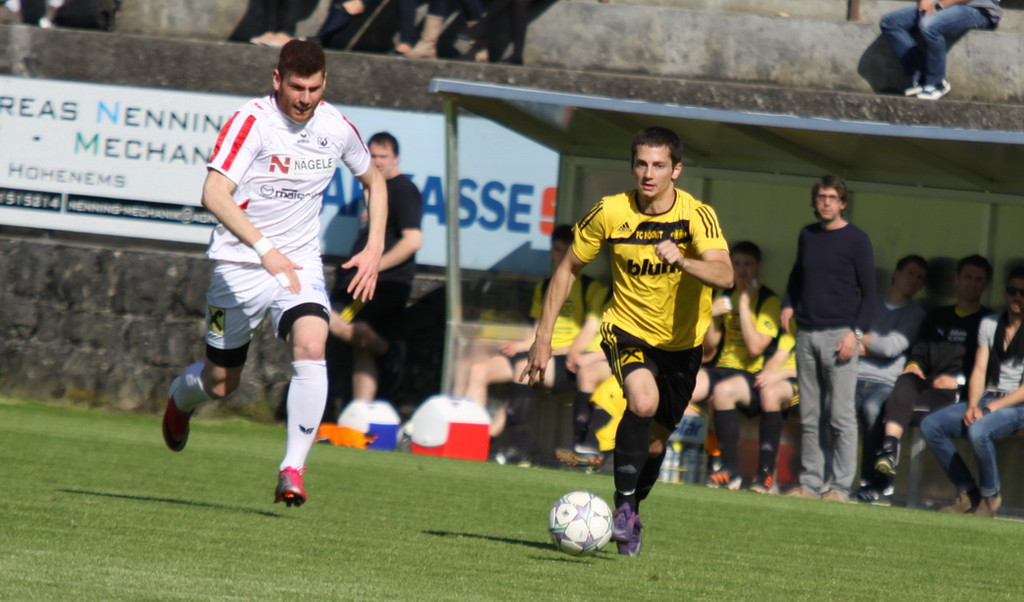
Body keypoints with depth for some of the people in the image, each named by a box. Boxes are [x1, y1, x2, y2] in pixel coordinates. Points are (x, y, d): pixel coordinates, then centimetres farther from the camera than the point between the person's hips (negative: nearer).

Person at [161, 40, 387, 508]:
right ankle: (181, 396, 48)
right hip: (240, 265, -2)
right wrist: (265, 248, -33)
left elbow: (374, 181, 19)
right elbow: (214, 194, -26)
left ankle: (293, 469, -21)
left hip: (300, 264, 2)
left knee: (311, 348, -25)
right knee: (220, 384, 9)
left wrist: (374, 248, 6)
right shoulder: (253, 121, -17)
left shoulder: (337, 128, -2)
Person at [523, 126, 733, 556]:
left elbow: (724, 275, -33)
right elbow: (569, 268, 0)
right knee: (643, 400, -31)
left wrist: (682, 261, -52)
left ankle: (629, 518, 36)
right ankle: (624, 504, -18)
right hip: (627, 329, -1)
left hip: (681, 342, 1)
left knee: (655, 441, 9)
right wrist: (544, 335, -3)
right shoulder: (611, 212, -13)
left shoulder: (697, 215, -18)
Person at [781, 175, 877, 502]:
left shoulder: (856, 240, 0)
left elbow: (868, 292, -1)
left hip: (839, 335, -5)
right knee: (810, 417, 5)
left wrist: (856, 332, -11)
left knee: (840, 416, -7)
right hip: (806, 335, 5)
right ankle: (810, 483, 7)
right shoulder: (807, 235, 15)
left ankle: (840, 486, -6)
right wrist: (788, 304, 12)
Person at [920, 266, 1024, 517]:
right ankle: (967, 492, -5)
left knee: (979, 430, -36)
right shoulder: (989, 325, 15)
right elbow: (979, 371, 10)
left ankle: (990, 496, -14)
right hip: (987, 400, 7)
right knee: (930, 425, -13)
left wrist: (994, 407, -16)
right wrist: (972, 406, -8)